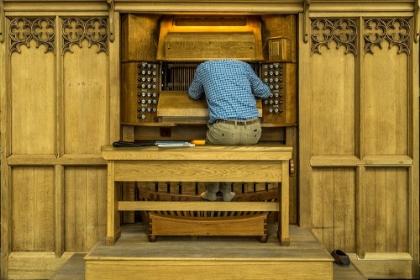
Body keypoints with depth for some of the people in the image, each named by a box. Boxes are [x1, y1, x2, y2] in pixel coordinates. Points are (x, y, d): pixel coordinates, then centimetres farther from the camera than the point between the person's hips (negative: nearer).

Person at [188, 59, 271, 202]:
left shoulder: (204, 67, 17)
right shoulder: (243, 65, 21)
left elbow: (193, 95, 33)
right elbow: (265, 93, 31)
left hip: (224, 129, -2)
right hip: (252, 130, 3)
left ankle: (211, 192, 39)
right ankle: (226, 191, 39)